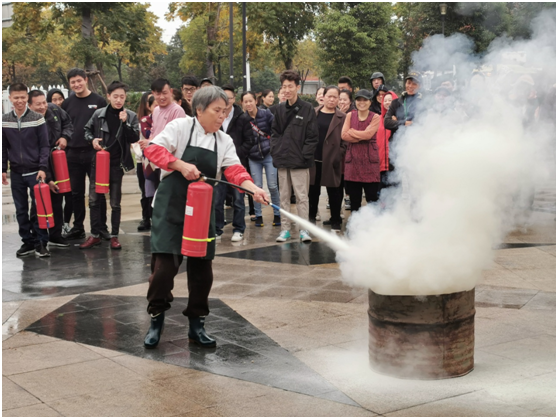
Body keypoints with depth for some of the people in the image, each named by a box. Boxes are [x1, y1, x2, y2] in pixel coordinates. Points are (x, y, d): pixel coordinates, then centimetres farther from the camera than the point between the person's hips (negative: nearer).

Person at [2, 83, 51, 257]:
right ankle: (28, 241, 17)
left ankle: (41, 242, 6)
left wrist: (42, 168, -12)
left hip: (34, 171, -3)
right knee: (21, 210, 7)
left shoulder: (37, 119, -4)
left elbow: (44, 145, -4)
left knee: (38, 208, -2)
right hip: (16, 173, 3)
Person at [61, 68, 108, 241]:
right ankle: (78, 228, 16)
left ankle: (102, 227, 9)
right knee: (76, 193, 9)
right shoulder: (67, 103, 9)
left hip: (94, 153, -3)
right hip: (73, 154, 3)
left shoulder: (99, 101, -1)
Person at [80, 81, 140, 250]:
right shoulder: (99, 114, -1)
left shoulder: (131, 116, -2)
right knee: (93, 200, 4)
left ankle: (114, 236, 16)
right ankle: (95, 235, 14)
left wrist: (125, 123, -20)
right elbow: (87, 130, 12)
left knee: (115, 202, 6)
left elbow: (135, 138, -8)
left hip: (117, 164, -1)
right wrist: (92, 139, -7)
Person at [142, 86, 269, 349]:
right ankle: (156, 320, 8)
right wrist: (181, 165, -23)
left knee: (202, 268, 5)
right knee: (165, 263, -11)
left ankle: (197, 325, 19)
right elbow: (154, 149, -12)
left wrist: (253, 188, -22)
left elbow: (234, 170, -4)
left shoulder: (224, 141, 7)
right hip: (171, 207, -4)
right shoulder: (181, 127, -5)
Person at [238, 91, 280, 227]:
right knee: (257, 187, 1)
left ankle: (277, 214, 11)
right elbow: (241, 139, 9)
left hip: (269, 154, -1)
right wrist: (245, 151, -1)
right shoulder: (242, 119, 1)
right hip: (253, 158, 1)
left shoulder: (266, 114, -3)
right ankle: (258, 216, 12)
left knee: (273, 186, -2)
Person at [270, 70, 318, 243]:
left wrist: (305, 155, -11)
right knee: (284, 196, 10)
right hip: (282, 160, 5)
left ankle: (304, 229, 5)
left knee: (302, 196, -2)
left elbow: (312, 136, -5)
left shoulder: (307, 109, -4)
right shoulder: (280, 109, 10)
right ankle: (285, 229, 16)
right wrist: (275, 151, 3)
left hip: (300, 162, -5)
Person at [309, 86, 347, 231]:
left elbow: (345, 140, -2)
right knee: (313, 191, 10)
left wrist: (339, 156, -10)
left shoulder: (342, 118, 1)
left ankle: (335, 221, 16)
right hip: (314, 159, 2)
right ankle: (311, 218, 23)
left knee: (333, 192, 6)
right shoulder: (313, 114, 7)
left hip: (331, 161, -2)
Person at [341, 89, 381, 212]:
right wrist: (361, 137, -10)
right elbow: (344, 135, -4)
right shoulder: (350, 115, 10)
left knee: (372, 196, -3)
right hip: (352, 158, 3)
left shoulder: (375, 118, 3)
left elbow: (368, 134, -13)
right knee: (354, 197, 7)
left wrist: (351, 132, -4)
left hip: (370, 159, -2)